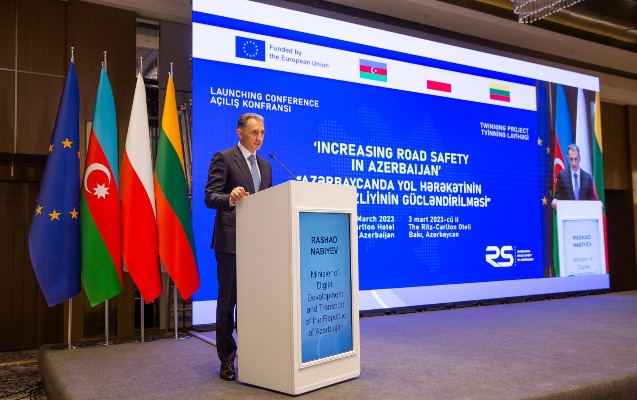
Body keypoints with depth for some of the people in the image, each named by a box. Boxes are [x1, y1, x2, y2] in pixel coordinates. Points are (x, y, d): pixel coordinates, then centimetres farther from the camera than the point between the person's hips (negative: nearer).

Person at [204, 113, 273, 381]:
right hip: (231, 240, -6)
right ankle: (227, 360, 13)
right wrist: (231, 198, -31)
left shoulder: (265, 165, 17)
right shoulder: (223, 158, -3)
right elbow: (210, 197, -12)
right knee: (228, 300, 2)